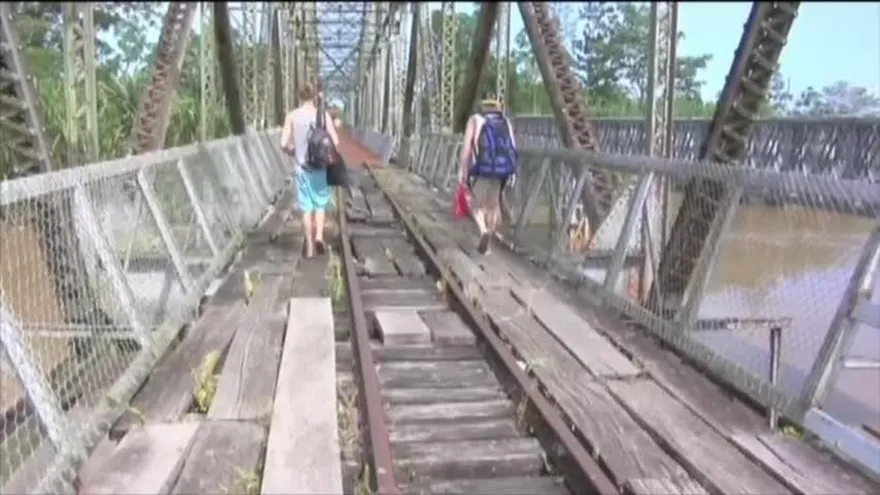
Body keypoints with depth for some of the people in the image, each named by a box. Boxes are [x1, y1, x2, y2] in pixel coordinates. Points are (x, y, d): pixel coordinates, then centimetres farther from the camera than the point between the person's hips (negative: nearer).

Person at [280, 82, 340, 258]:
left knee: (307, 207, 8)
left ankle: (310, 246, 11)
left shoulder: (291, 116, -2)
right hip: (319, 166, -1)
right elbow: (336, 142, -9)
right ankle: (319, 236, -4)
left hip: (301, 167, 1)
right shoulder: (323, 114, -4)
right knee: (321, 203, 15)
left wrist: (294, 152, 13)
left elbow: (284, 144, -6)